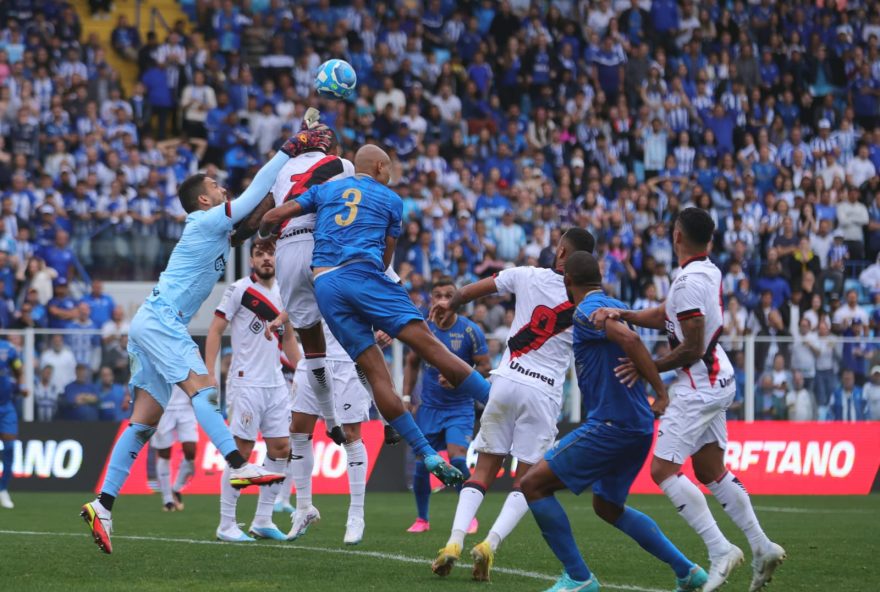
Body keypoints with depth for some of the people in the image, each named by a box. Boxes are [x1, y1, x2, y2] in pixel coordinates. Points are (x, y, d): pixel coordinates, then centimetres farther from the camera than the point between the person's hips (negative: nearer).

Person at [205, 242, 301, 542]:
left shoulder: (284, 292, 12)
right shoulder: (240, 290, -7)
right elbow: (215, 330, -8)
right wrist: (209, 374, -16)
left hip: (276, 383, 7)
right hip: (246, 382, -7)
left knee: (281, 448, 5)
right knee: (242, 450, -7)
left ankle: (263, 520, 15)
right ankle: (226, 525, 0)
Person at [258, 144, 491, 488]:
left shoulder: (325, 190, 24)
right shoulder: (390, 199, 17)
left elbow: (273, 217, 19)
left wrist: (264, 234, 41)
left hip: (324, 285, 3)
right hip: (363, 274, -3)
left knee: (375, 372, -1)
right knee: (428, 344, -10)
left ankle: (429, 457, -4)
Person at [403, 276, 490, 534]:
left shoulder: (471, 331, -10)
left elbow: (485, 366, -5)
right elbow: (412, 363, 13)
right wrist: (406, 397, 6)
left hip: (460, 407, -3)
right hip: (429, 406, 3)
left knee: (457, 458, -19)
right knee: (422, 464, -1)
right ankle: (422, 518, 17)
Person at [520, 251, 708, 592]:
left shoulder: (586, 311, -12)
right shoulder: (614, 305, 15)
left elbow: (628, 338, -28)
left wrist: (662, 393, -25)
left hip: (611, 424, -9)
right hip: (636, 426, 9)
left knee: (534, 485, -5)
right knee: (607, 507, 26)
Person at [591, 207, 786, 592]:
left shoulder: (689, 282, -20)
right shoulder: (709, 272, 7)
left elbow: (692, 349, -20)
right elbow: (665, 316, 8)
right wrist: (620, 314, -4)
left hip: (698, 386, -10)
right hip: (719, 379, 10)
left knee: (663, 470, -8)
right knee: (711, 472, 17)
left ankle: (720, 550, -14)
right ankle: (762, 548, 16)